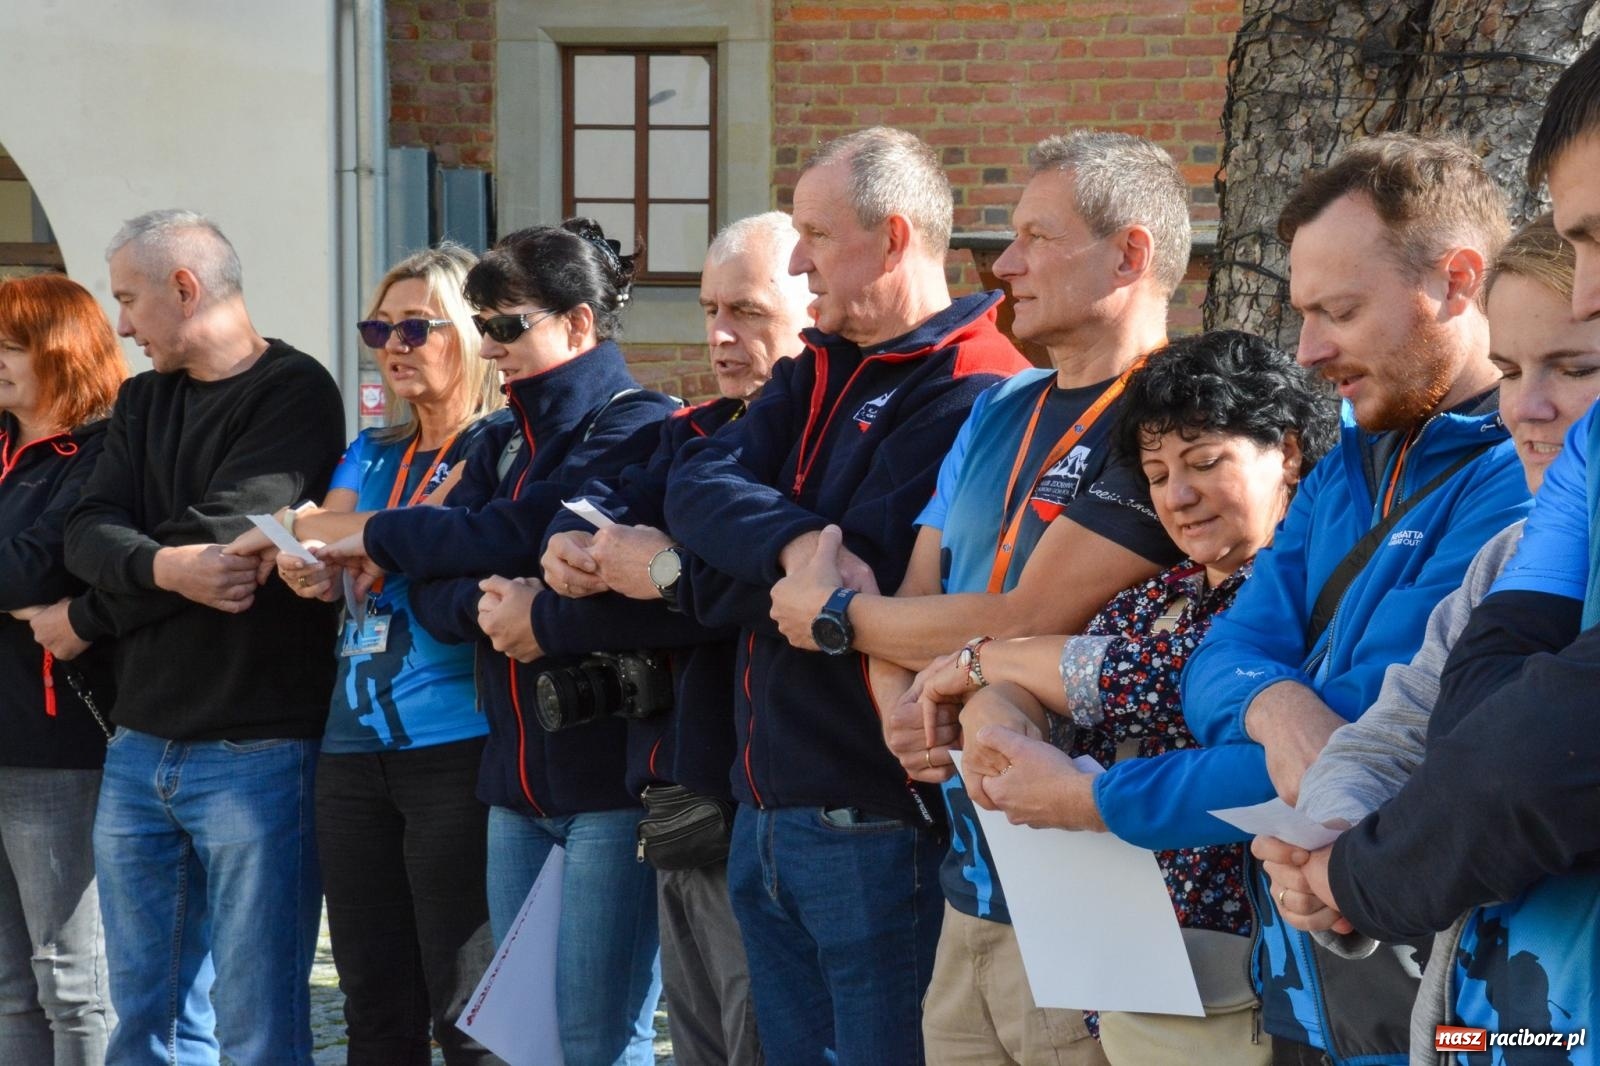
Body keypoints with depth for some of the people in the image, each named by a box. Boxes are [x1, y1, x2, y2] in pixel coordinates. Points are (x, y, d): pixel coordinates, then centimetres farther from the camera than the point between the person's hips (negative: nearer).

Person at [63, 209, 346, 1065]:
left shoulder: (296, 393, -6)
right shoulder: (142, 402, 15)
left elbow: (218, 536, -16)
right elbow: (89, 533, 2)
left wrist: (87, 619, -5)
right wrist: (160, 568, -20)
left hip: (256, 752, -7)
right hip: (140, 751, 7)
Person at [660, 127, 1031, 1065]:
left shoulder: (971, 396, -16)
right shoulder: (817, 373, 13)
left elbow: (862, 586, -22)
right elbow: (699, 485, -2)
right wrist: (793, 541, -24)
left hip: (872, 822, -8)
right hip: (768, 807, 8)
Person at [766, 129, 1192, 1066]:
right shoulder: (1001, 414, 14)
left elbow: (1023, 623, -17)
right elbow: (913, 602, 12)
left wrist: (836, 615, -1)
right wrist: (899, 712, -11)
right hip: (974, 887, 7)